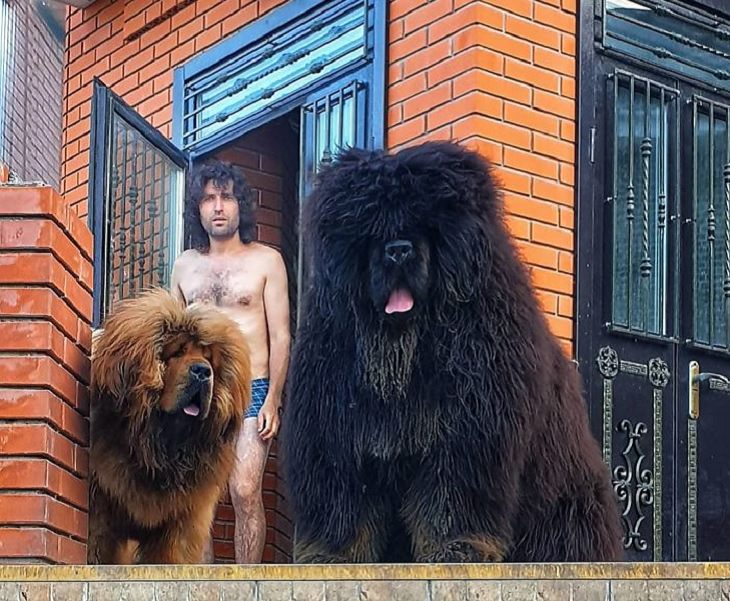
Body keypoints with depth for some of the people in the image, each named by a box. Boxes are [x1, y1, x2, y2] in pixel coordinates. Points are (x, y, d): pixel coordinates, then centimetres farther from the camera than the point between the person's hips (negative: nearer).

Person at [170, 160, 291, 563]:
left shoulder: (266, 261, 2)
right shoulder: (185, 265, 13)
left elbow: (280, 336, -1)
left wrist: (272, 400, -9)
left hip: (250, 390, -4)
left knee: (246, 493, -12)